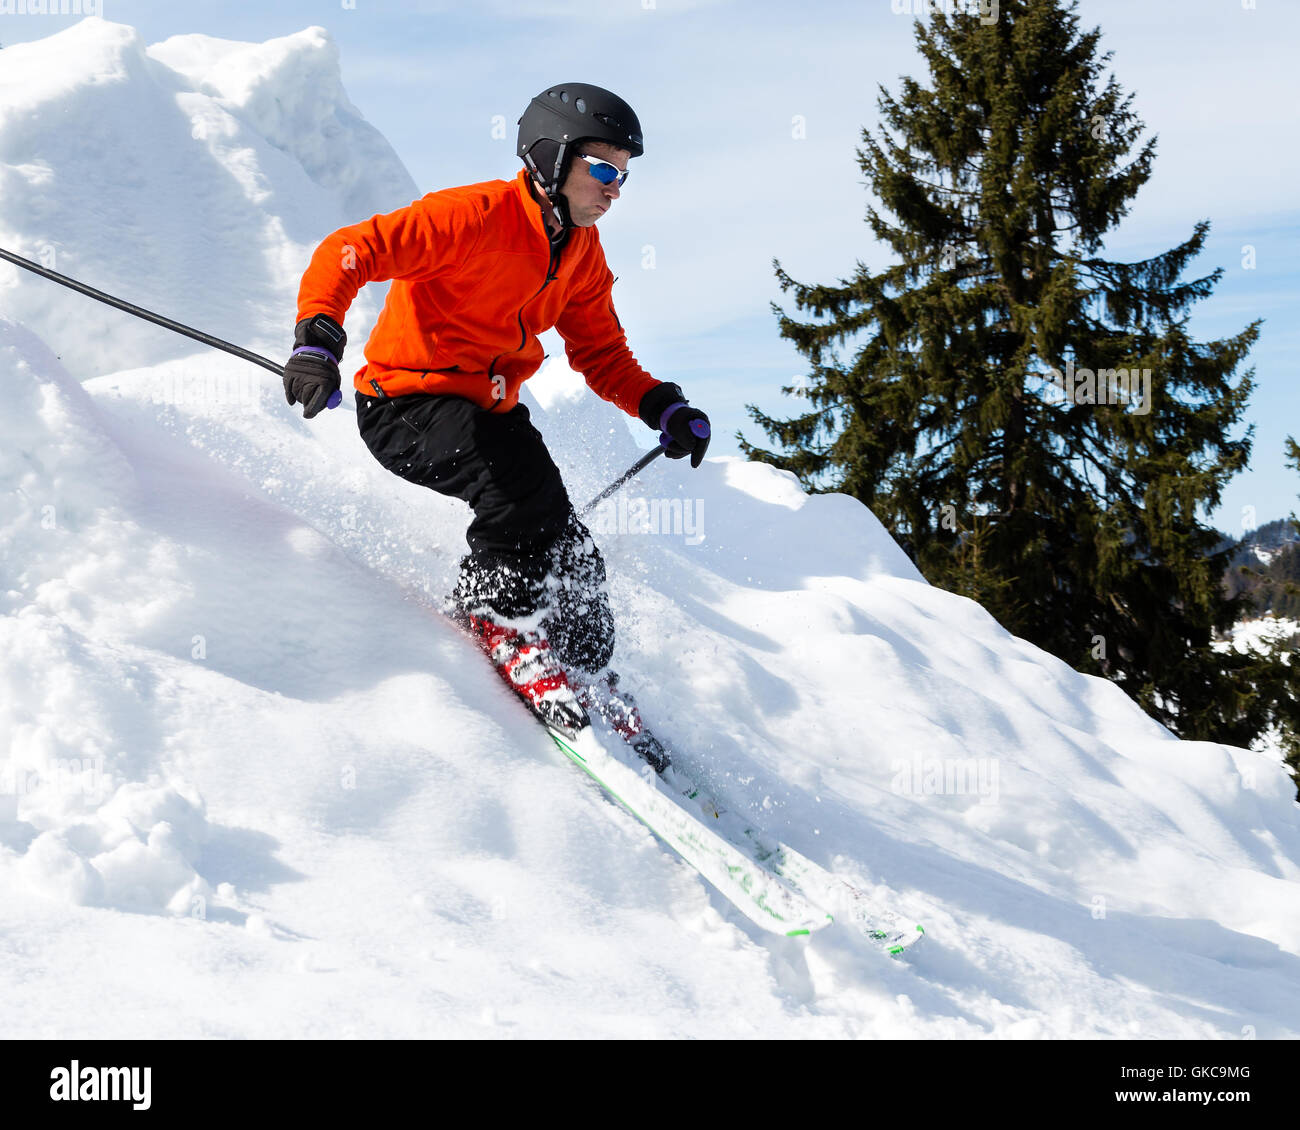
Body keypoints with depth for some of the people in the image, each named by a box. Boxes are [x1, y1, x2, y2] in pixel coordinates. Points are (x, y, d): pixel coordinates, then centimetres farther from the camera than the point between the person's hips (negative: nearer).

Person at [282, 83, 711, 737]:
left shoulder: (583, 253, 5)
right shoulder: (477, 217, -21)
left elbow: (602, 355, 12)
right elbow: (352, 251, -27)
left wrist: (663, 407, -6)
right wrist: (318, 337, -43)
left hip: (488, 409, 8)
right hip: (405, 404, -8)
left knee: (567, 554, -1)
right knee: (521, 480, -32)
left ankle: (582, 679, 25)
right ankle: (494, 617, -5)